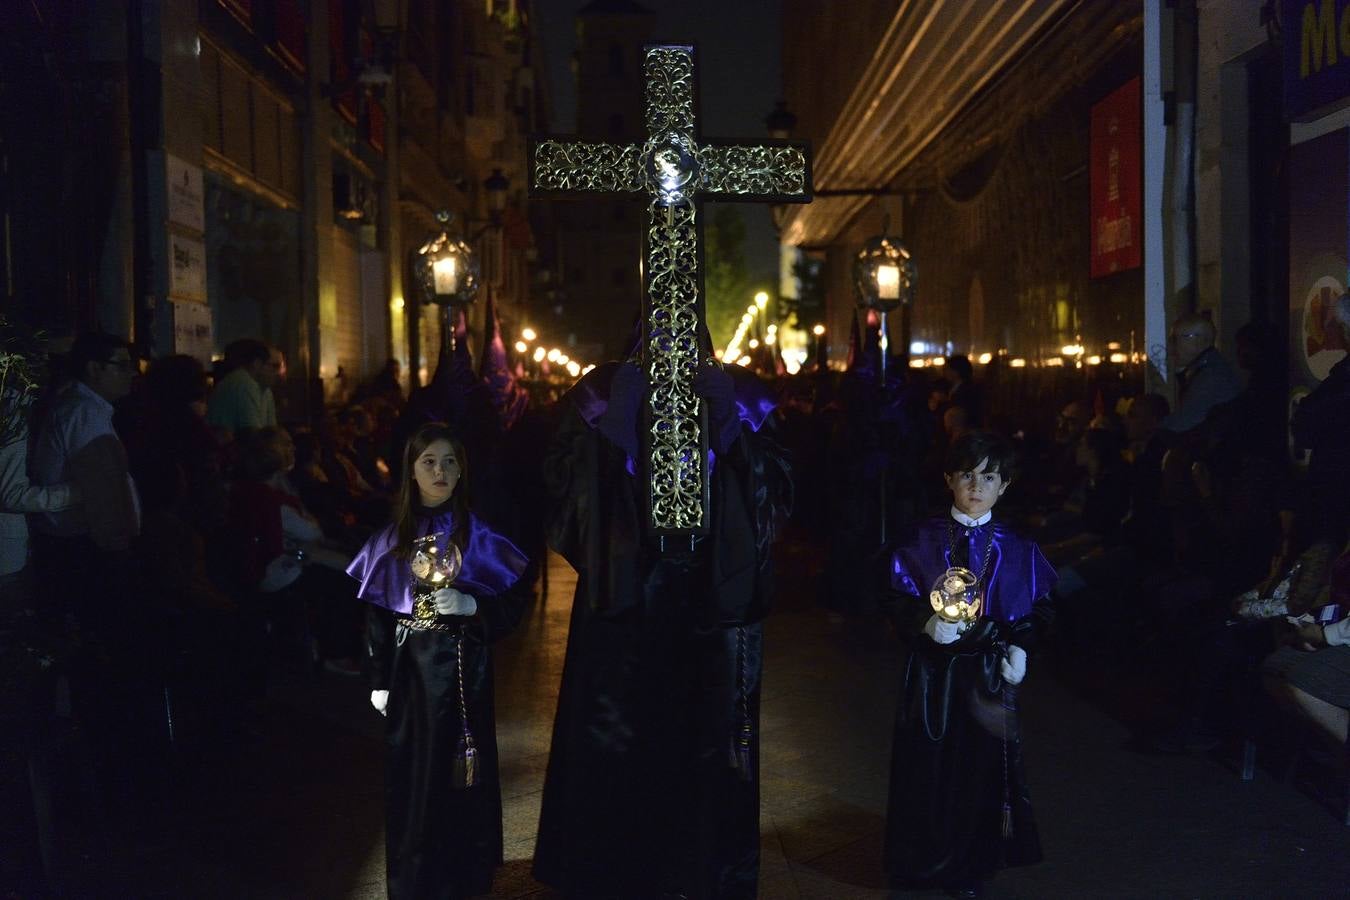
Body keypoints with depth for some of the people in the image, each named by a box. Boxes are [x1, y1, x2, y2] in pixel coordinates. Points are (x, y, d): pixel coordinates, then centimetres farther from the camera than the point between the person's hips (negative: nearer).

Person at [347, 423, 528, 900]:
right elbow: (377, 614, 4)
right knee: (411, 775, 5)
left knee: (459, 774, 2)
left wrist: (469, 605, -21)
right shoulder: (393, 539, 3)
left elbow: (510, 607, -3)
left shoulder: (477, 536, -3)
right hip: (410, 670, 2)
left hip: (461, 669, -2)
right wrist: (379, 680, 1)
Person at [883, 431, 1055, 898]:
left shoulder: (1017, 550, 0)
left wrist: (1019, 648, -9)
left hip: (988, 674, 1)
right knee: (928, 768, 5)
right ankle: (924, 862, 25)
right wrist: (927, 625, -19)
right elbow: (900, 602, -1)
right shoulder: (923, 541, -3)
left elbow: (1037, 610, 6)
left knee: (982, 768, 6)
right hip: (932, 671, -1)